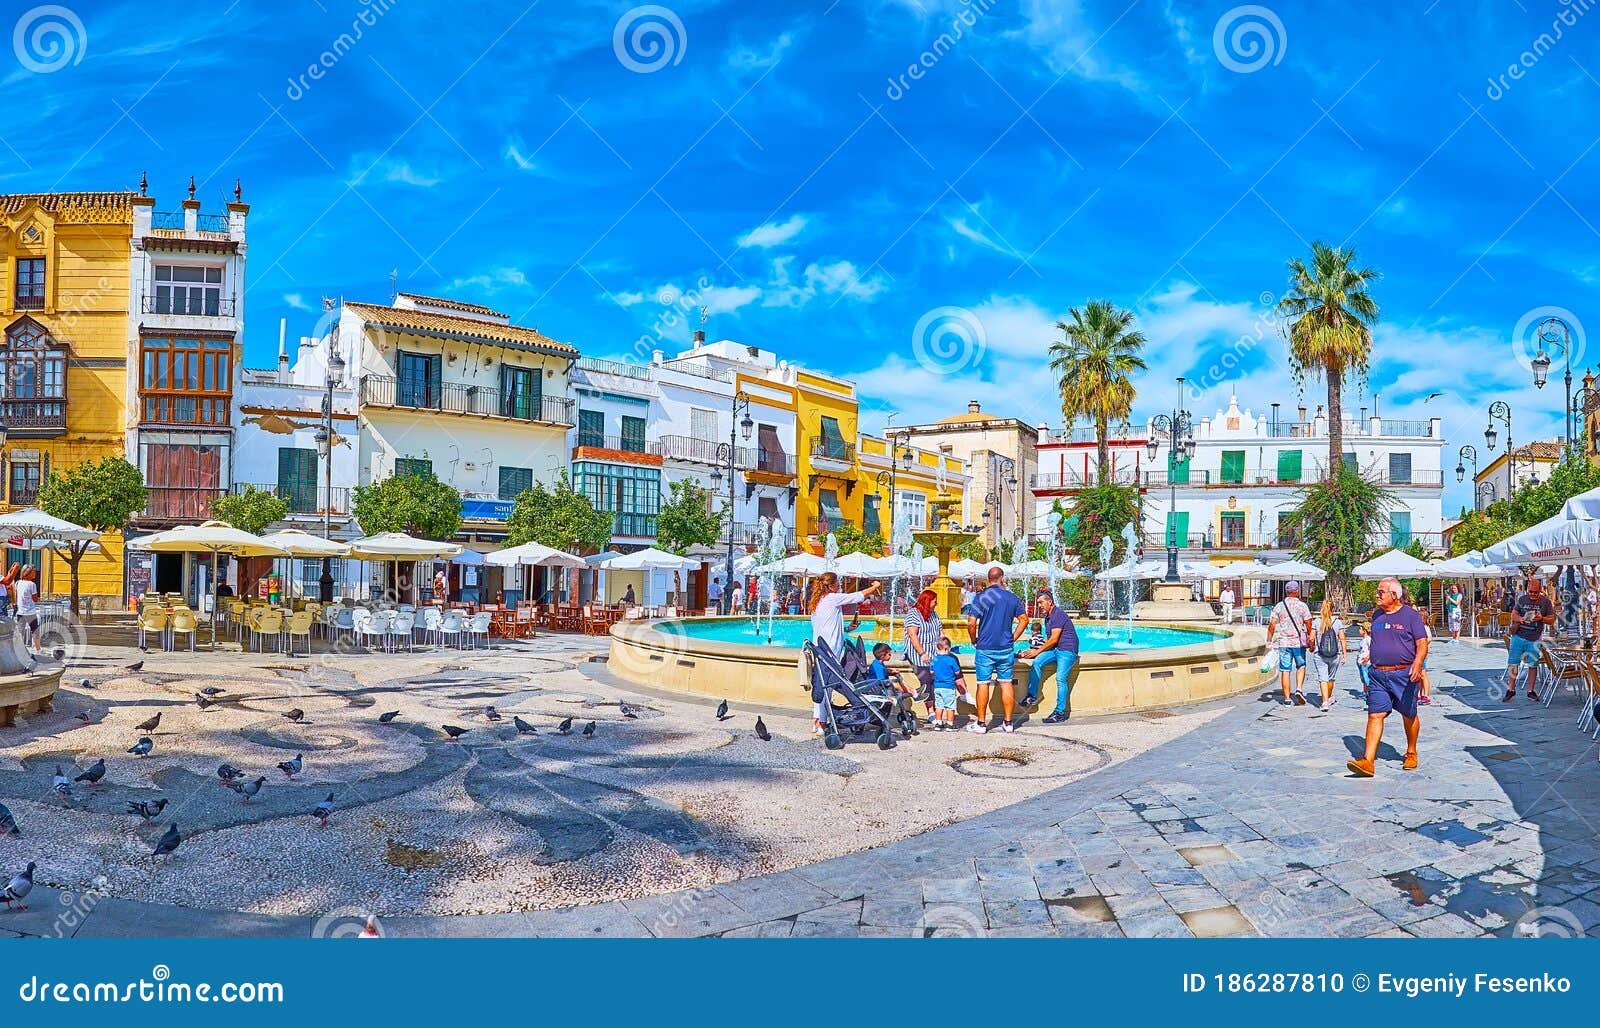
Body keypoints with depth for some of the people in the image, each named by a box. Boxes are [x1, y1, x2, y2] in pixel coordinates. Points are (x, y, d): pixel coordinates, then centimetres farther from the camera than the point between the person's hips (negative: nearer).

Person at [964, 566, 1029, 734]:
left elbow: (971, 623, -13)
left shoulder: (981, 597, -7)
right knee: (1006, 684, 9)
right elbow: (1024, 619, 8)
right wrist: (1013, 638, 13)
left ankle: (981, 723, 7)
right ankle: (1008, 723, 12)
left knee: (983, 684, 4)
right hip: (1006, 649, 3)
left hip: (985, 648, -3)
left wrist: (974, 640, 2)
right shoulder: (1012, 597, 4)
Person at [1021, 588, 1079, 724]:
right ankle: (1032, 696, -14)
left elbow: (1054, 639, -15)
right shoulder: (1048, 617, 19)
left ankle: (1060, 712, -15)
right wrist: (1037, 649, 9)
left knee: (1061, 678, -19)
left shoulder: (1058, 614, -11)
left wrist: (1037, 651, -10)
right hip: (1055, 649, 8)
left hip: (1067, 650, -8)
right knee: (1037, 662, -16)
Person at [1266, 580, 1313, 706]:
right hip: (1299, 642, -1)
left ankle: (1287, 698, 5)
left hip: (1283, 642, 1)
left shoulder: (1279, 606, 2)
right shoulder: (1302, 606, -2)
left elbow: (1272, 624, -3)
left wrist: (1269, 641, 4)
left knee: (1285, 670, 3)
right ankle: (1299, 689, -2)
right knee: (1301, 667, 17)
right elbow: (1309, 624, -3)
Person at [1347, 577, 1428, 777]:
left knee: (1409, 716, 12)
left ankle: (1411, 753, 34)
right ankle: (1368, 762, -13)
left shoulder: (1411, 615, -3)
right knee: (1375, 716, -6)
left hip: (1403, 675, -4)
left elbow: (1422, 643, -8)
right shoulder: (1377, 615, 13)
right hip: (1378, 675, 4)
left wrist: (1417, 663, -23)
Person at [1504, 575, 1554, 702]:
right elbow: (1513, 614, 6)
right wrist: (1521, 619, -16)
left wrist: (1542, 618, -18)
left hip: (1534, 639, -1)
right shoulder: (1522, 599, 6)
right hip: (1518, 636, 1)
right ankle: (1511, 690, 5)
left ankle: (1530, 691, 16)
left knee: (1533, 665, 5)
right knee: (1513, 663, -1)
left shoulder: (1546, 602, 3)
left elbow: (1552, 620, 3)